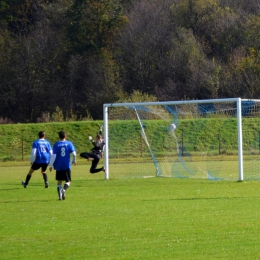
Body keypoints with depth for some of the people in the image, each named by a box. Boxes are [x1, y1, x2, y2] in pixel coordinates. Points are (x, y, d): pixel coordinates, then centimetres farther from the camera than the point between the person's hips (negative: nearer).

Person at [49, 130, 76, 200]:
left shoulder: (56, 145, -1)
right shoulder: (69, 143, -1)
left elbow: (53, 155, -7)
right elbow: (74, 153, -6)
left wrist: (51, 165, -2)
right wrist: (74, 160, 13)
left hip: (58, 166, 1)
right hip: (67, 166, -1)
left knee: (59, 181, 12)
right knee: (68, 181, 6)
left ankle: (60, 195, 1)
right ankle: (64, 190, -24)